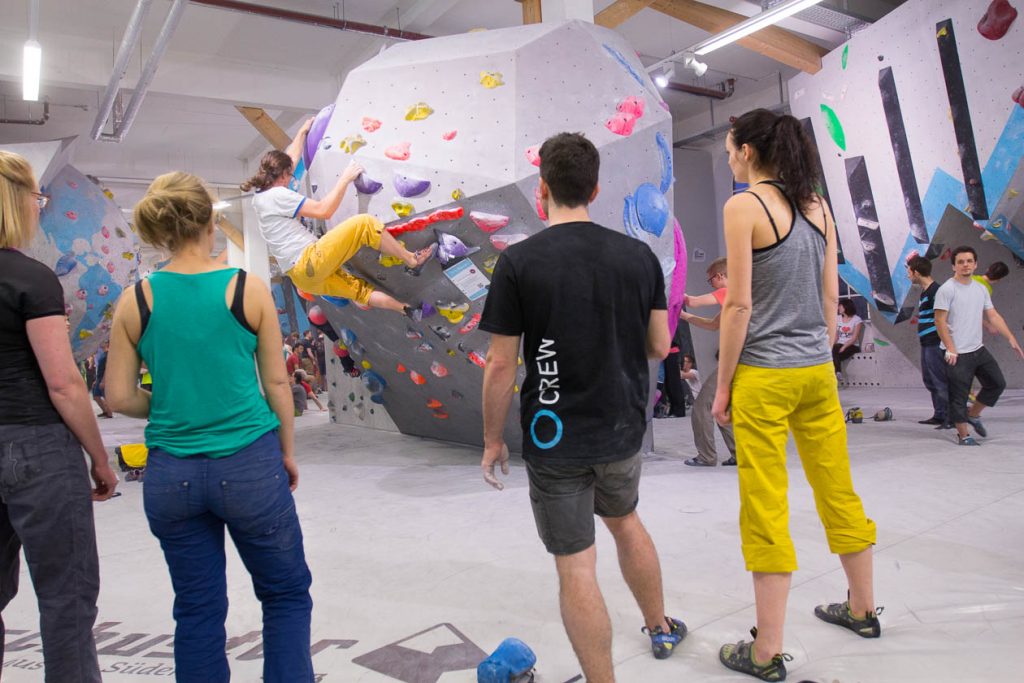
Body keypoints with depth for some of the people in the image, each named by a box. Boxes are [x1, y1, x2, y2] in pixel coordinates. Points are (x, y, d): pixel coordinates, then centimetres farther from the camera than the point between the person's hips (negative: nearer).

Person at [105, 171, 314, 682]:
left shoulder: (136, 300, -3)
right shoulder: (249, 289, -8)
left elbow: (120, 398, 0)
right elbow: (277, 382, -3)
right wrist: (287, 451, 9)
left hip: (171, 474, 3)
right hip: (249, 466, -2)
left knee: (198, 610, 18)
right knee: (286, 593, 16)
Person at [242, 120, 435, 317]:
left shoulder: (261, 194, 19)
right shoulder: (277, 195, -9)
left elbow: (289, 159, 33)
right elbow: (323, 210, -14)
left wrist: (302, 132, 42)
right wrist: (345, 179, -5)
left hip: (302, 274, 10)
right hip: (309, 262, -10)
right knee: (364, 223, -11)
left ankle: (407, 309, 20)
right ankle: (412, 260, -3)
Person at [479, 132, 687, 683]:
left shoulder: (518, 261, -14)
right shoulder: (640, 255, -3)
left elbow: (501, 366, -13)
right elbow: (659, 346, 3)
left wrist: (493, 439, 0)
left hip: (555, 437, -5)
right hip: (622, 429, 5)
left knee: (575, 564, 7)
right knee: (624, 520, 30)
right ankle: (661, 630, 49)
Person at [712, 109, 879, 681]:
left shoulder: (745, 205, -10)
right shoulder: (818, 206, 9)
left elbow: (740, 304, -14)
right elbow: (831, 296, 11)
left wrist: (723, 384, -7)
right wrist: (820, 358, 20)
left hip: (764, 375, -7)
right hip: (817, 370, 7)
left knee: (765, 509, 0)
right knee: (838, 490, 20)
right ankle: (863, 608, 39)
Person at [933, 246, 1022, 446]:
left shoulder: (981, 289, 10)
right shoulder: (947, 289, -13)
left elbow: (993, 316, 13)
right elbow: (940, 321, -16)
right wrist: (951, 350, -20)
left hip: (978, 349, 8)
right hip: (957, 354, -8)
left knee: (997, 383, 15)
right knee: (959, 396, 0)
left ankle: (973, 415, 31)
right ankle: (963, 435, 12)